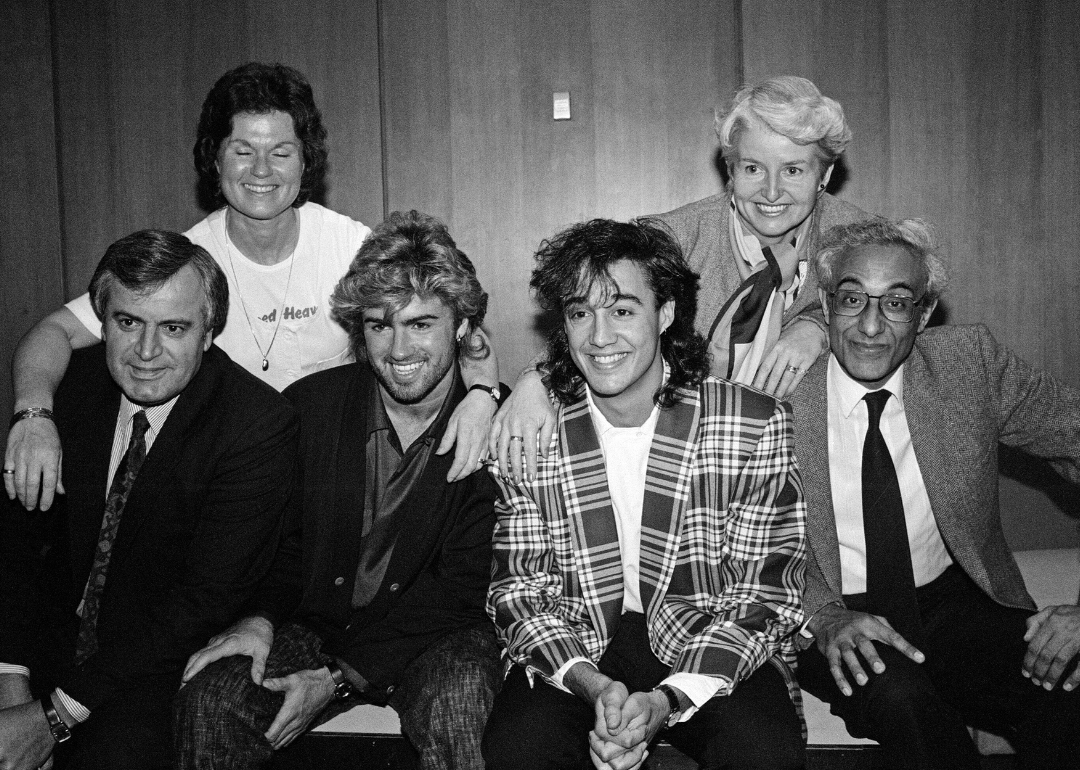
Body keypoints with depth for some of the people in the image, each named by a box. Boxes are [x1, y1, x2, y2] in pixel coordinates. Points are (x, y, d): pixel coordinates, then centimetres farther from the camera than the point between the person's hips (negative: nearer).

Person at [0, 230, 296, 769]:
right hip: (55, 634, 4)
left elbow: (207, 598, -19)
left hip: (167, 664, -4)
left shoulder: (260, 426, -19)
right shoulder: (74, 380, -4)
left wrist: (56, 714, -20)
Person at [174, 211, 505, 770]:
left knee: (457, 706, -34)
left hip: (435, 638, -2)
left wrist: (339, 677, -19)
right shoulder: (308, 404, -3)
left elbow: (460, 592, -12)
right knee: (209, 698, -23)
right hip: (316, 626, 3)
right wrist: (259, 619, -14)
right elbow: (281, 539, 8)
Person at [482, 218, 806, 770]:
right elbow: (519, 590, -2)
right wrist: (592, 685, -20)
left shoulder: (756, 425, -9)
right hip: (572, 653, 1)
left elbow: (762, 597, -8)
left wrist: (668, 700, -22)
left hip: (712, 654, 0)